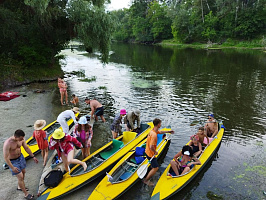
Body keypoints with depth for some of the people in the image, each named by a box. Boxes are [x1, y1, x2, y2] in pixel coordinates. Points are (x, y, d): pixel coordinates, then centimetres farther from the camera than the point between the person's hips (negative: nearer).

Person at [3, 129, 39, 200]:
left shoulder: (21, 139, -15)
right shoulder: (7, 143, -33)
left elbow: (26, 148, 0)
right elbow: (6, 158, -25)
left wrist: (33, 157, 4)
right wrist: (12, 168, -22)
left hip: (20, 157, 6)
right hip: (13, 161, -6)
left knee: (23, 172, 22)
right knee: (20, 177, -2)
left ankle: (19, 187, 48)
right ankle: (26, 194, 14)